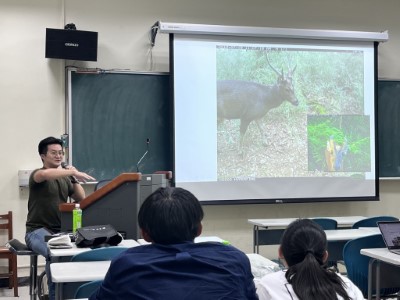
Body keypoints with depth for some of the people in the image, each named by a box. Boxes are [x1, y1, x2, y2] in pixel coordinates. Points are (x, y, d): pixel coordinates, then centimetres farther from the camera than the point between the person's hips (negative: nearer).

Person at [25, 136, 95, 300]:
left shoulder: (65, 178, 16)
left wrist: (73, 178, 3)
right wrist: (74, 172, -37)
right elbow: (45, 174, -31)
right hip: (38, 231, -5)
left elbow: (81, 199, 14)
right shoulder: (37, 175, -4)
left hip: (61, 231, 5)